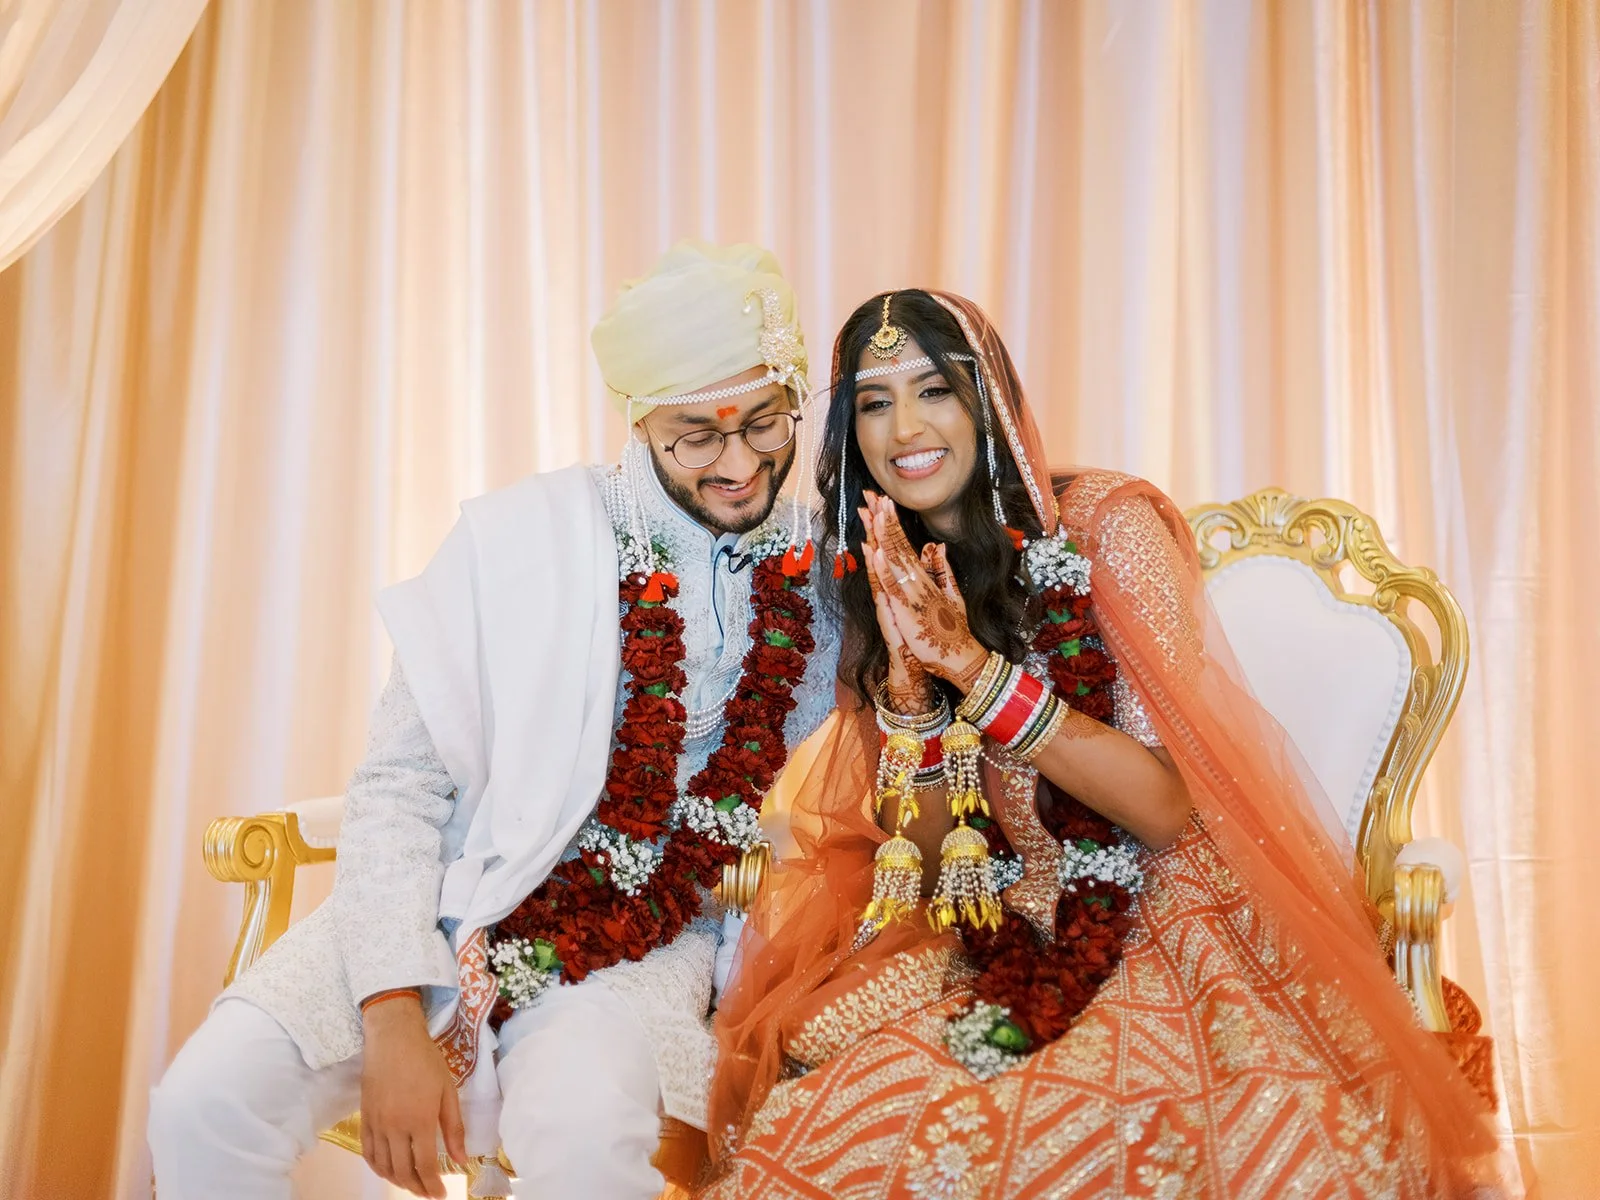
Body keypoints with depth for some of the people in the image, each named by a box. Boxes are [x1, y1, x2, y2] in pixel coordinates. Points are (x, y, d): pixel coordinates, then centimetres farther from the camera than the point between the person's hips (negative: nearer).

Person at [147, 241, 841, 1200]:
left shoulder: (823, 571, 0)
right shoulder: (522, 536, -7)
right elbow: (401, 783, -6)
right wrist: (393, 1015, -15)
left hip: (642, 937, 0)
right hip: (449, 907, 0)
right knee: (208, 1099, -22)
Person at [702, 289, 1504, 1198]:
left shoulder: (1103, 523, -9)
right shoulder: (886, 578, 7)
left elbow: (1168, 807, -15)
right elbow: (920, 846, 1)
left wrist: (972, 666, -21)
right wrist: (906, 666, -14)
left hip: (1160, 928, -3)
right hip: (1000, 942, 3)